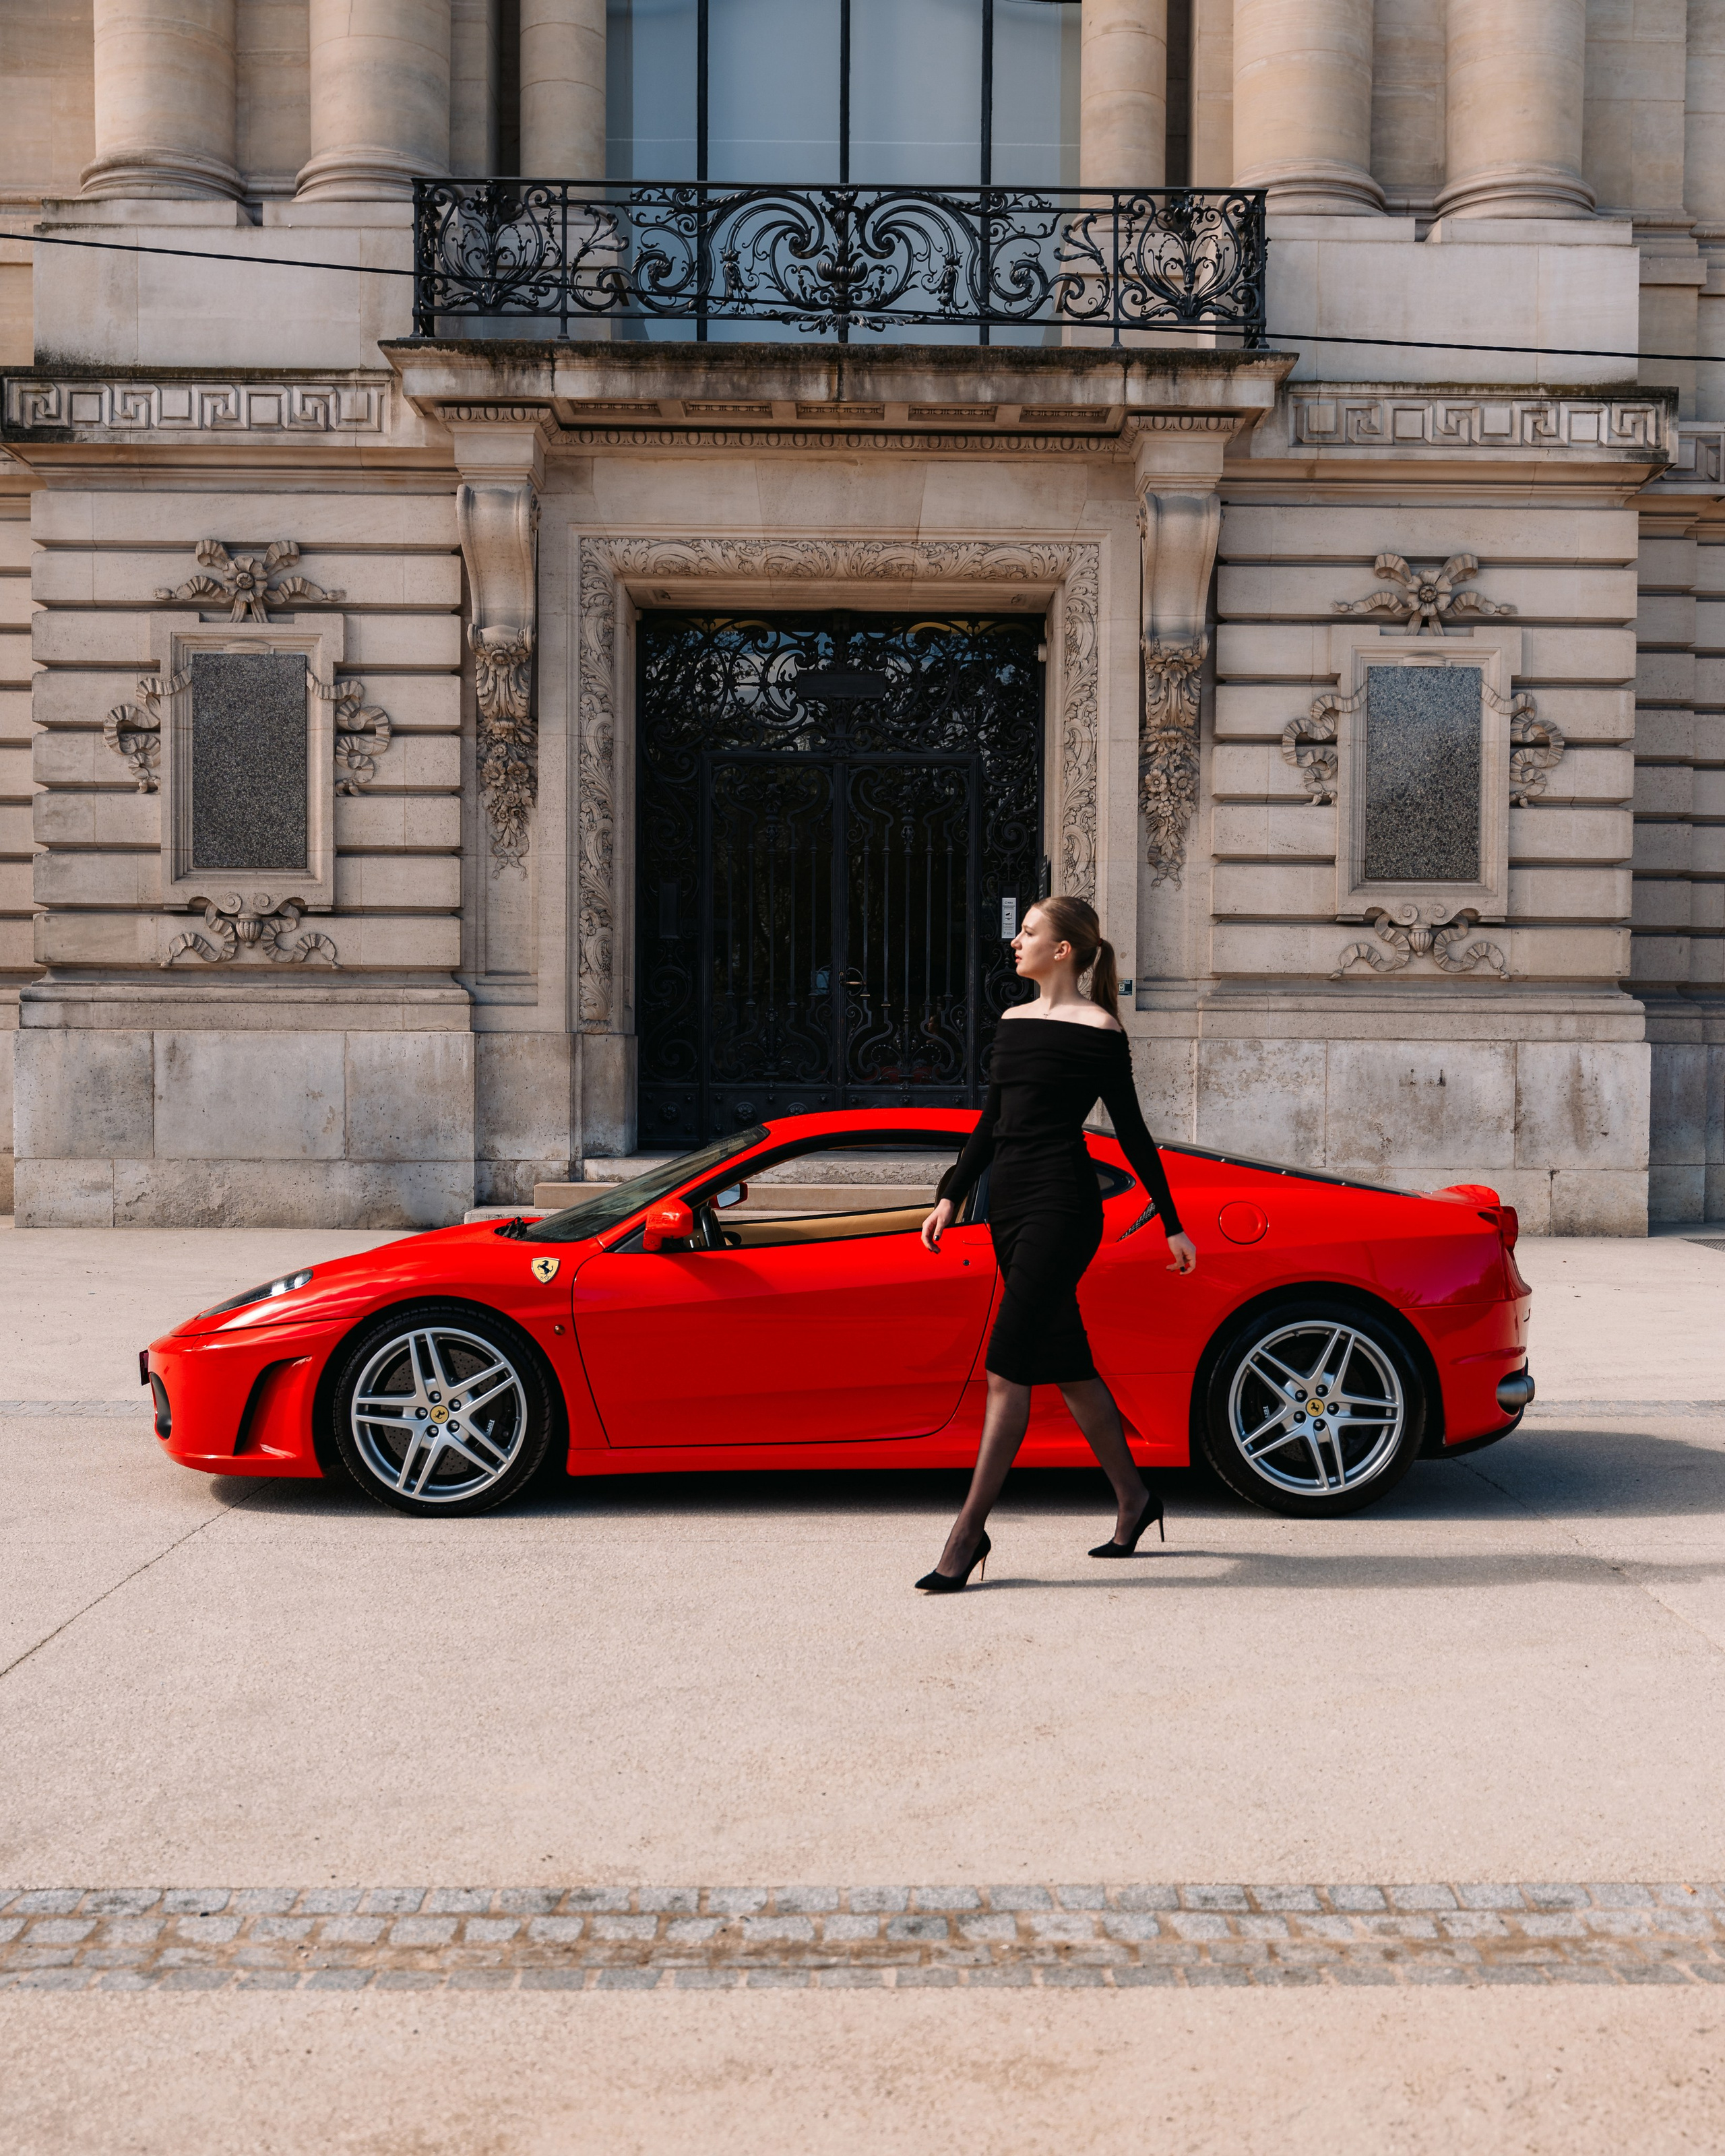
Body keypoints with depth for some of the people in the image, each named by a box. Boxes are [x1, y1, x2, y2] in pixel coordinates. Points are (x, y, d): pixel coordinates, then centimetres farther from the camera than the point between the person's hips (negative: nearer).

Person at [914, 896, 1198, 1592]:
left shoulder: (1100, 1029, -5)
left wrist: (1172, 1226, 1)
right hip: (1008, 1203, 8)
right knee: (1066, 1365, 12)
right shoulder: (1013, 1022, 15)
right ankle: (1133, 1498, 27)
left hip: (1061, 1205, -8)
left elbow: (1132, 1132, -2)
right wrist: (951, 1197, 15)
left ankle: (970, 1530, -6)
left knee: (1006, 1369, -10)